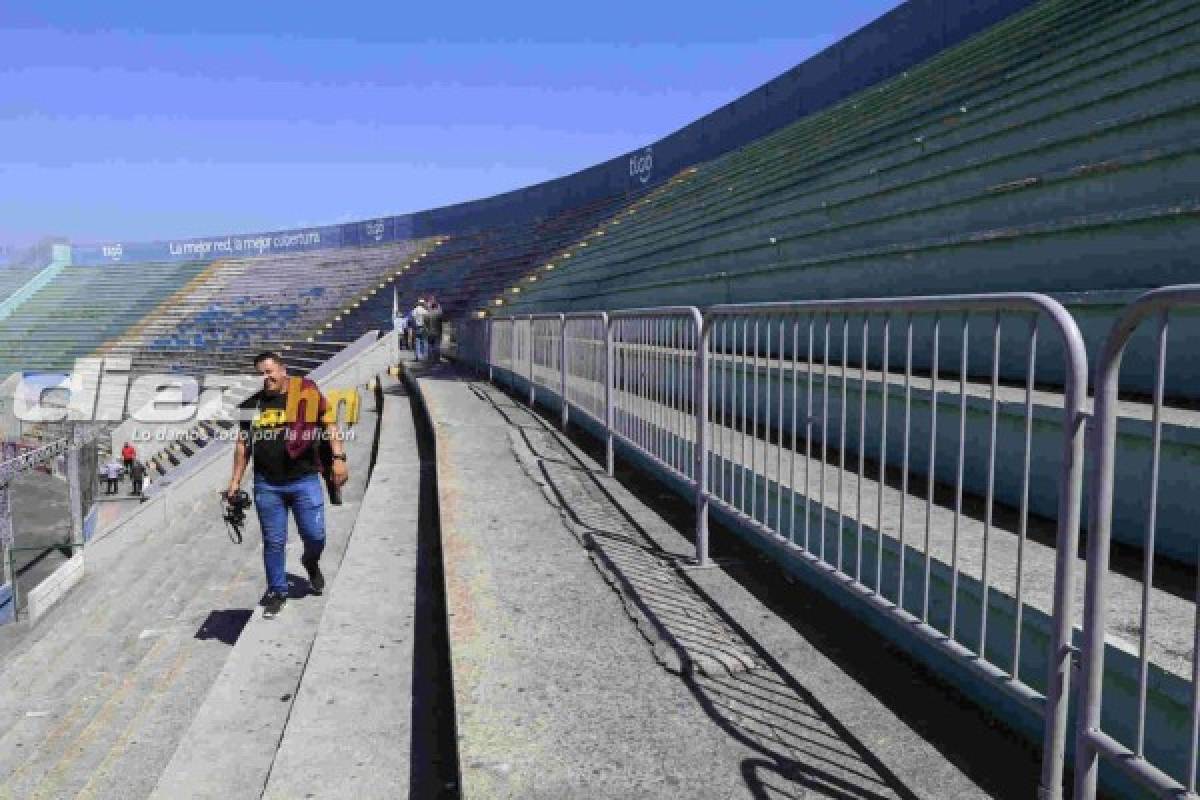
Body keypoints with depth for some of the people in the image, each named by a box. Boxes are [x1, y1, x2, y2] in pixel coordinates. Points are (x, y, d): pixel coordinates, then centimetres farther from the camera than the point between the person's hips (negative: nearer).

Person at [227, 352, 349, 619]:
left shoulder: (307, 394, -2)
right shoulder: (252, 405, 8)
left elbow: (329, 425, -3)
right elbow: (243, 444, 14)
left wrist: (338, 458, -13)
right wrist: (236, 480, 14)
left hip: (304, 480, -2)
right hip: (267, 484, 3)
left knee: (315, 535, 1)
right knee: (273, 542, 8)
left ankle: (311, 562, 35)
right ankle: (276, 592, 24)